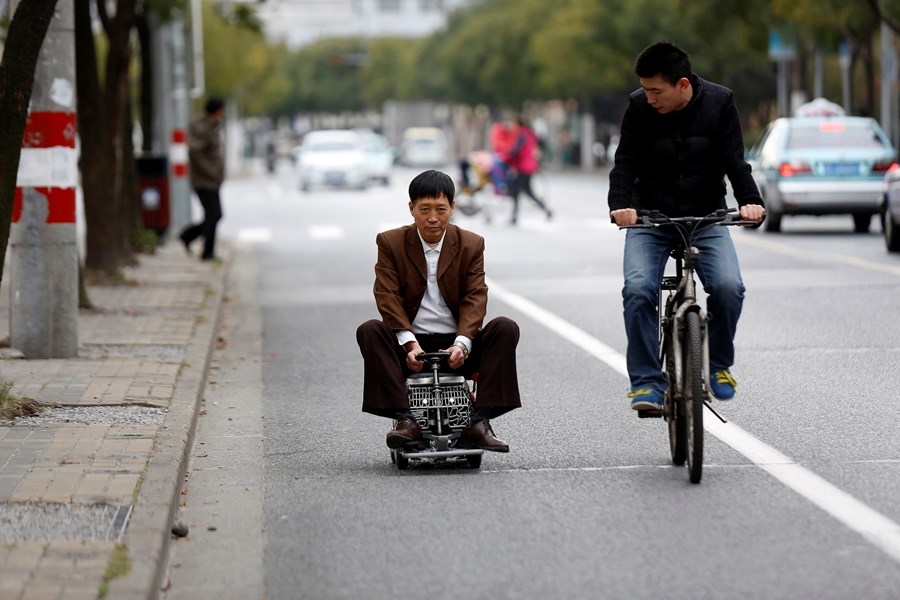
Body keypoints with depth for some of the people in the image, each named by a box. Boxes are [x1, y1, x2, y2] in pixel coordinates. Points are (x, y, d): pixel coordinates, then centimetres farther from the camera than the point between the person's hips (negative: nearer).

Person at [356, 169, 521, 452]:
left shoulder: (471, 245, 4)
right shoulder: (391, 243, 1)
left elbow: (475, 298, -6)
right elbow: (388, 298, -10)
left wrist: (462, 344, -24)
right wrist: (410, 344, -26)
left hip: (456, 348, 1)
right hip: (411, 346, -1)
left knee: (506, 328, -24)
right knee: (369, 331, -29)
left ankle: (479, 421, -28)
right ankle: (405, 419, -35)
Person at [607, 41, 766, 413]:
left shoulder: (719, 103, -7)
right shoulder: (639, 107, -8)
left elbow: (734, 159, -10)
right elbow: (625, 161, -12)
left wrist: (749, 200, -29)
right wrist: (620, 205, -31)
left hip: (707, 217, 0)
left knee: (728, 287, -22)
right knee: (638, 290, -23)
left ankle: (719, 365, 3)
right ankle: (647, 382, -13)